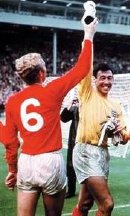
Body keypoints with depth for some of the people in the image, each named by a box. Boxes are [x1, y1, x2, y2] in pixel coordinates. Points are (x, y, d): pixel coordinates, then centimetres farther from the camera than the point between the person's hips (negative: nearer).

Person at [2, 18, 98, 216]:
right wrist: (88, 36, 15)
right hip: (51, 162, -3)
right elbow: (82, 69, 4)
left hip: (26, 163, 3)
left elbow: (10, 141, 8)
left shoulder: (12, 101, 4)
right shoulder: (52, 91, -6)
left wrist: (12, 169, 21)